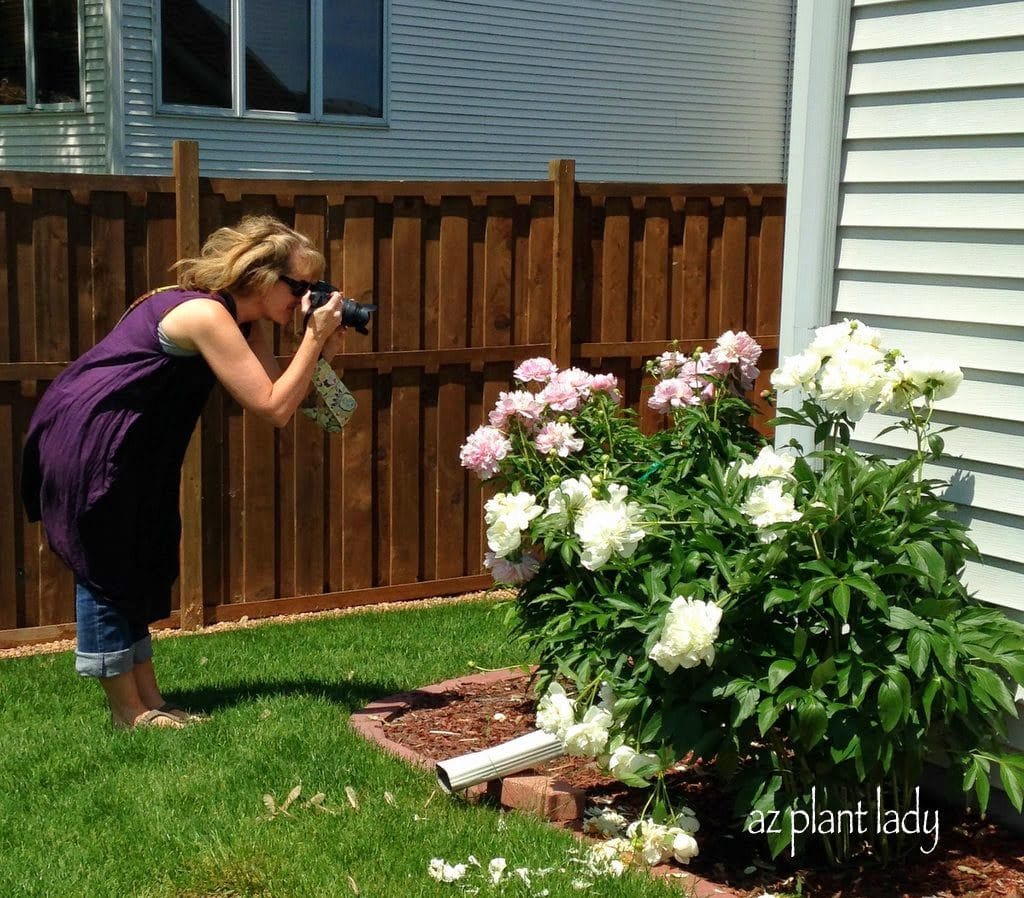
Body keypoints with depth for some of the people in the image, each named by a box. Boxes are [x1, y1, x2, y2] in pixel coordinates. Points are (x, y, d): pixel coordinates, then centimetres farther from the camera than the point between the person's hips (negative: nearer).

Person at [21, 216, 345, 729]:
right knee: (105, 571, -2)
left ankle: (146, 701, 18)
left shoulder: (242, 323, 6)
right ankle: (129, 711, 6)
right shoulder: (206, 315, -22)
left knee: (136, 568, 11)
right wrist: (316, 335, -20)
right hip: (85, 441, -10)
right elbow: (274, 409, -24)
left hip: (126, 449, 10)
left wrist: (320, 353, -9)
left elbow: (280, 396, 2)